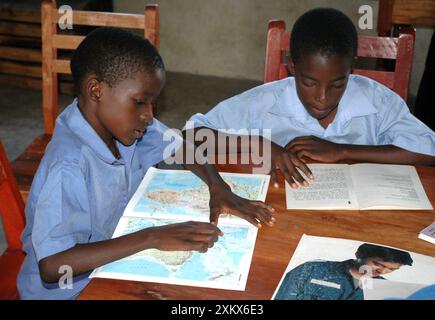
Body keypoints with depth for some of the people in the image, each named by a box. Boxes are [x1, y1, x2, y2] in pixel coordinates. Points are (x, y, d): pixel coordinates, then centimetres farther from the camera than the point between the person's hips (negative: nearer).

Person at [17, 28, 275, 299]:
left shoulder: (122, 122, -9)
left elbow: (181, 147, 6)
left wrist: (218, 189, -13)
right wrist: (152, 238, -36)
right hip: (66, 289, -7)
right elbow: (53, 265, -36)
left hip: (114, 263, 7)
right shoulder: (68, 168, -30)